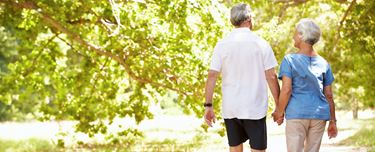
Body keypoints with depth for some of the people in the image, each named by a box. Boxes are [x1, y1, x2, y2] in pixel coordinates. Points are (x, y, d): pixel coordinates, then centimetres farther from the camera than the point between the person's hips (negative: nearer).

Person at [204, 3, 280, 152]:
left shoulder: (222, 44, 0)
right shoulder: (261, 43, -5)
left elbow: (212, 76, -4)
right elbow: (271, 77, -6)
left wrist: (208, 106, 1)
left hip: (230, 108, 3)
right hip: (255, 109, -3)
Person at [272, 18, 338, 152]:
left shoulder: (290, 60, -4)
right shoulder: (323, 63, 8)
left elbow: (286, 90, -12)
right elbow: (328, 95, 9)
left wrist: (279, 112, 0)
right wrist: (333, 121, 15)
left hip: (296, 114, -4)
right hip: (319, 115, 4)